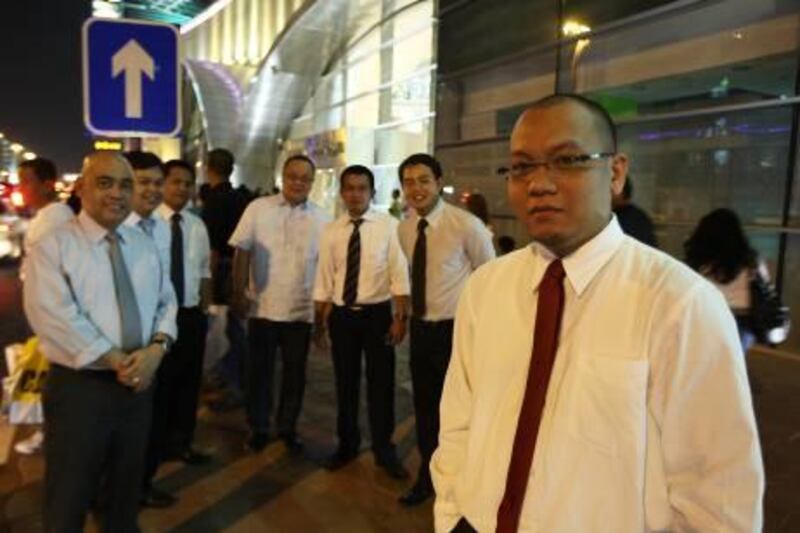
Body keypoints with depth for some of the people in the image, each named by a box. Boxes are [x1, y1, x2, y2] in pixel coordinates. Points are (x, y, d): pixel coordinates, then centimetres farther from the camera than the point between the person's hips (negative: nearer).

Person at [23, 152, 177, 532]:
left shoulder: (144, 245, 9)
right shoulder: (51, 247, -9)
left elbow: (165, 302, 6)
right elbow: (57, 319, -19)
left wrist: (156, 348, -13)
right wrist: (117, 361, -19)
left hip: (138, 384, 5)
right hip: (79, 387, -5)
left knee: (126, 489, 23)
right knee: (69, 500, 11)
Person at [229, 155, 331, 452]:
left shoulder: (321, 218, 0)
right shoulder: (258, 209, -2)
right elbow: (242, 252, -3)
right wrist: (238, 293, -7)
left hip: (301, 310, 1)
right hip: (263, 306, -1)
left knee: (295, 373, 13)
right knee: (259, 371, 12)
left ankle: (288, 428, 33)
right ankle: (258, 428, 31)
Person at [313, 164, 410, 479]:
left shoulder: (389, 226, -7)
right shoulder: (331, 231, 2)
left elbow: (399, 275, -8)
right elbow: (323, 281, 4)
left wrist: (400, 318, -12)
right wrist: (320, 323, 4)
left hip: (377, 314, -2)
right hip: (341, 315, 3)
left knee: (381, 384, 8)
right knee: (345, 384, 15)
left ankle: (384, 450, 27)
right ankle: (347, 445, 36)